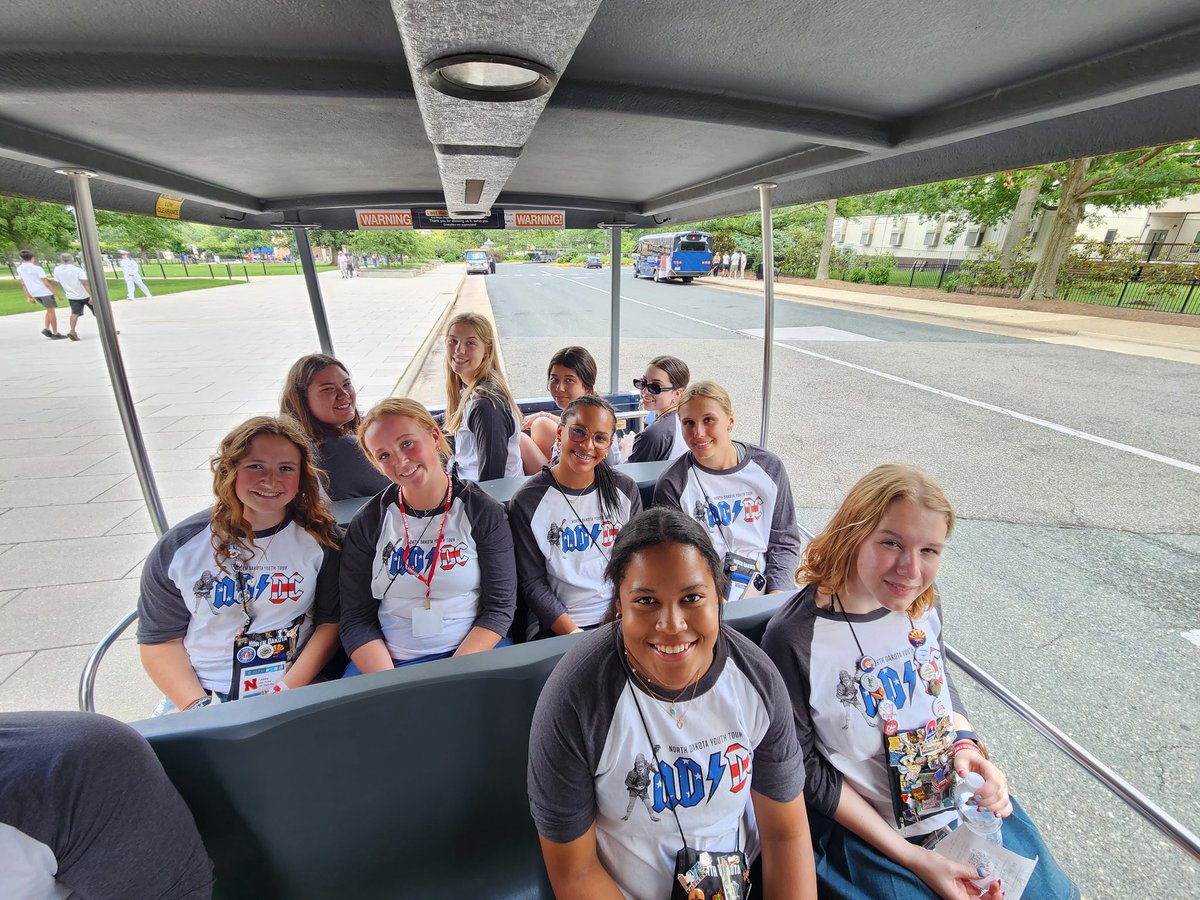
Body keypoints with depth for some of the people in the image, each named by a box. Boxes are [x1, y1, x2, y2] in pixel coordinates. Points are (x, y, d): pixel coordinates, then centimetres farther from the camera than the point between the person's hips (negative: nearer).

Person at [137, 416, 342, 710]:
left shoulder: (319, 539, -4)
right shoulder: (178, 548, -1)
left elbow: (331, 621, -2)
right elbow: (160, 640, 3)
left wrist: (287, 692, -12)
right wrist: (198, 708, -9)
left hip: (297, 690, -2)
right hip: (198, 696, 3)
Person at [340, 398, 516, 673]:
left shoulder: (483, 513, -2)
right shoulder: (368, 524, 3)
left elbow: (499, 608, -3)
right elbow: (356, 620, 2)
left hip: (473, 654, -2)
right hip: (385, 661, 2)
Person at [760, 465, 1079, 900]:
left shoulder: (924, 604, -9)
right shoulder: (793, 638, -28)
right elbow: (805, 769, -17)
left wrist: (966, 746, -9)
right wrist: (911, 857, -15)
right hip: (865, 832, -5)